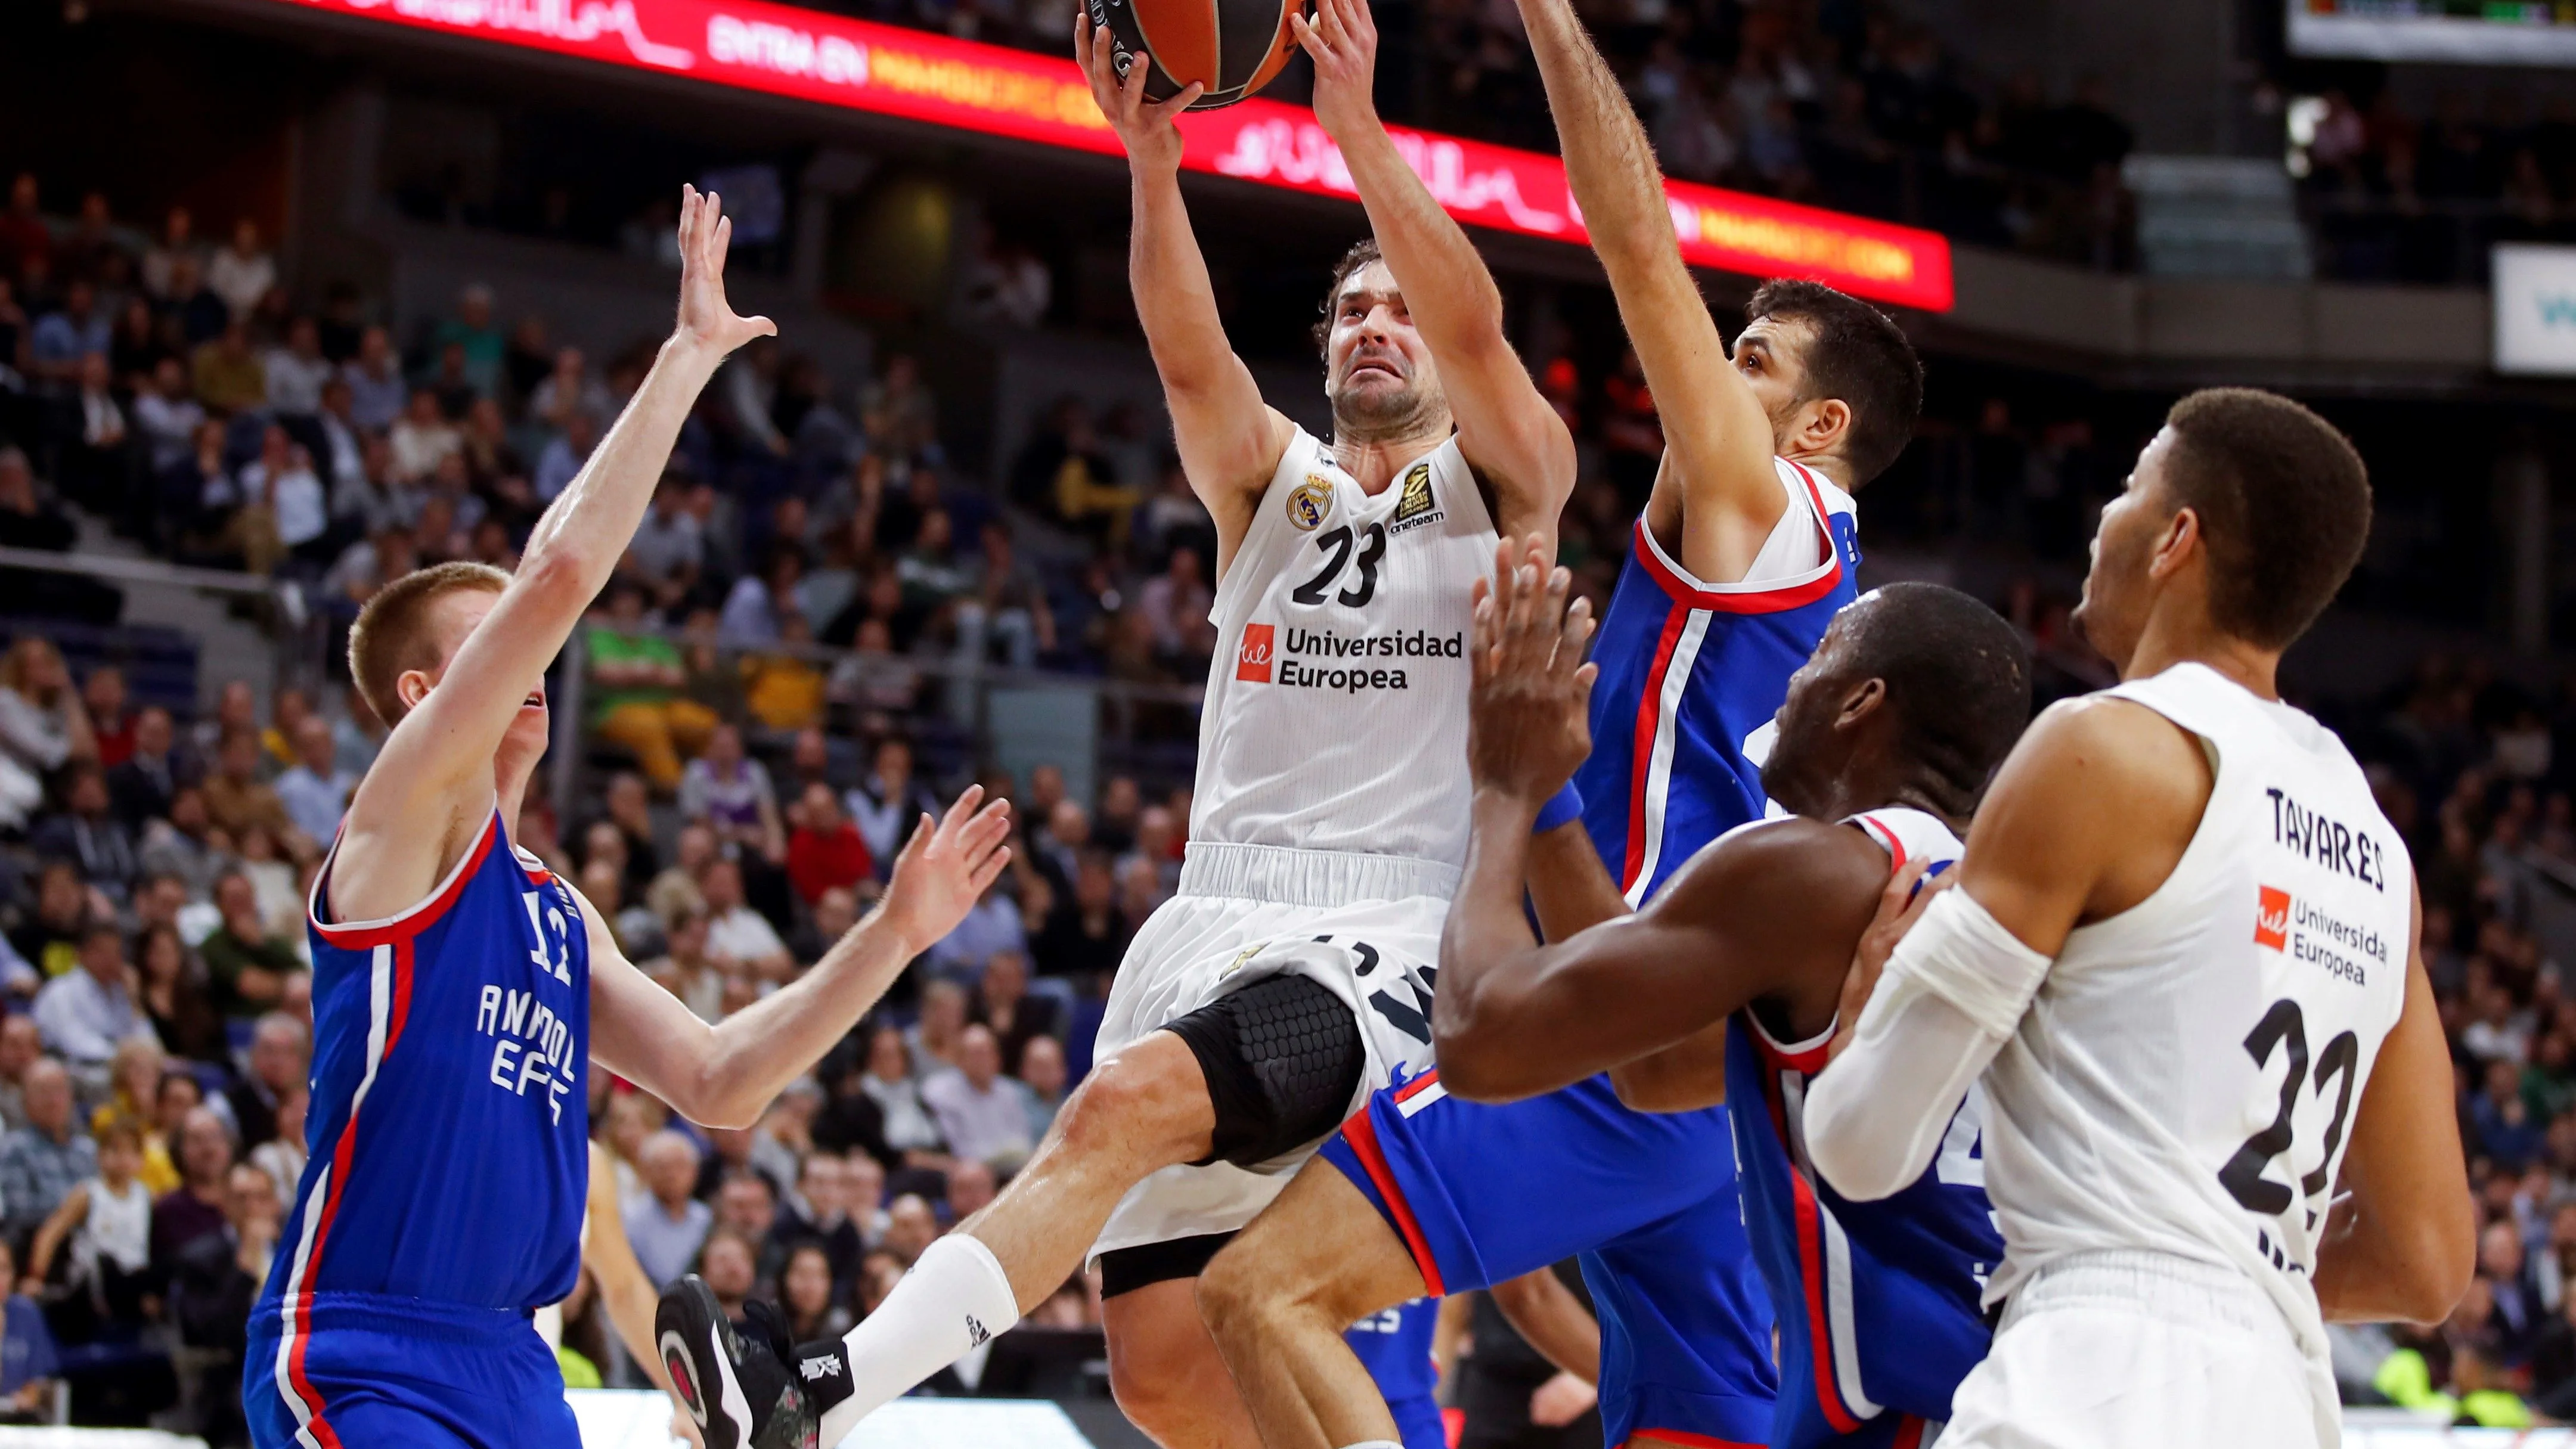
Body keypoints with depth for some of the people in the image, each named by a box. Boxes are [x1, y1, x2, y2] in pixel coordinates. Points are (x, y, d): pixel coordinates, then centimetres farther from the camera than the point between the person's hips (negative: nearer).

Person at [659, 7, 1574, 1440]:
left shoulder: (1502, 488, 9)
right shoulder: (1270, 480, 18)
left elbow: (1478, 325, -11)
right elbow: (1191, 358, -3)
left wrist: (1355, 122, -19)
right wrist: (1150, 153, -18)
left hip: (1385, 951, -5)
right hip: (1215, 932, 6)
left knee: (1119, 1106, -32)